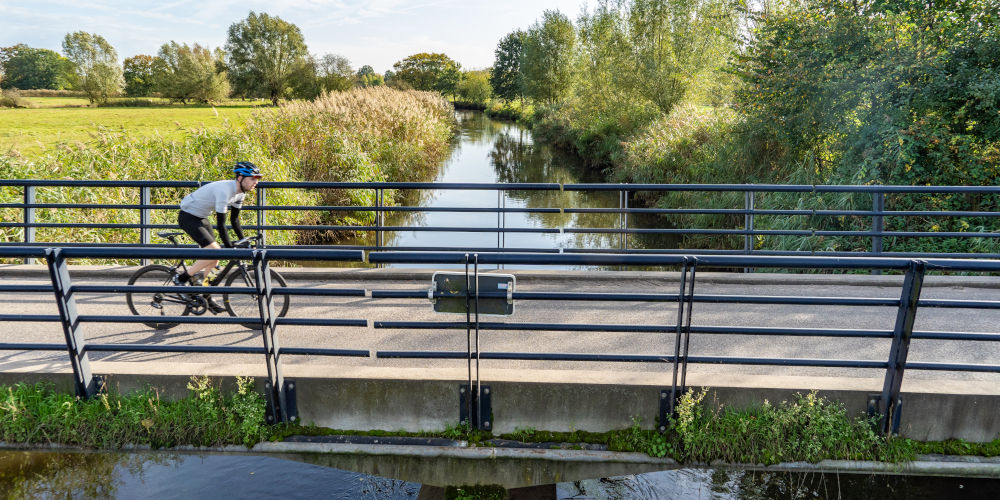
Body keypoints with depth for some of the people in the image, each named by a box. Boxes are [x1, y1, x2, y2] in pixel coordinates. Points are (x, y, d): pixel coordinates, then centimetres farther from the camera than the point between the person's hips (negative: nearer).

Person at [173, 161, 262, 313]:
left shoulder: (240, 193, -3)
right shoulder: (224, 190, -31)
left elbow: (234, 219, 5)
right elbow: (221, 223, -32)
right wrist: (230, 248, -31)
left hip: (202, 218, 9)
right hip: (188, 217, -9)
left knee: (214, 258, 5)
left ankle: (206, 297, 15)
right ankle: (181, 278, -7)